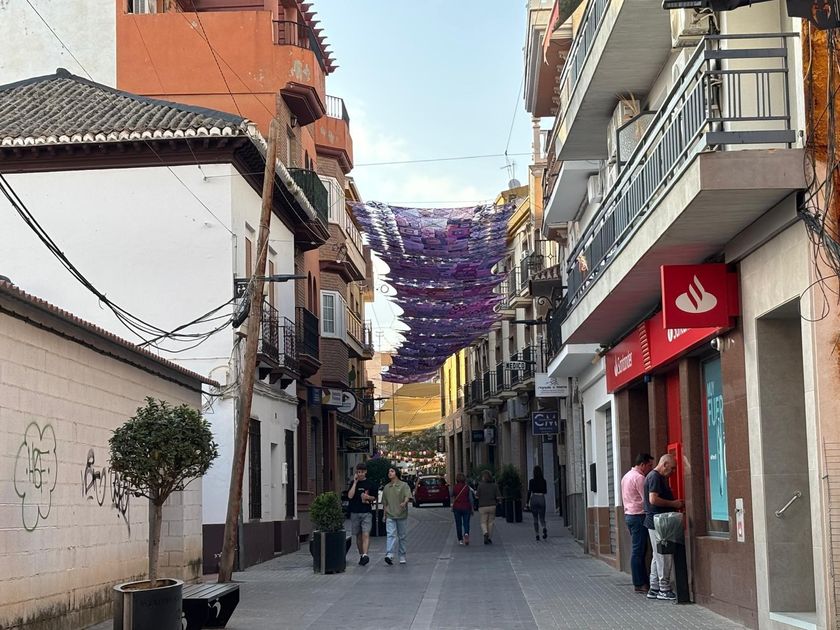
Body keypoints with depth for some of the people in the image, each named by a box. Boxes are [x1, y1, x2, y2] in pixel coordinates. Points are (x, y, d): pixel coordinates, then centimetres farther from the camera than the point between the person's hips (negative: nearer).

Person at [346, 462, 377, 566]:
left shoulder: (371, 484, 5)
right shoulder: (353, 483, 8)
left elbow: (374, 498, 13)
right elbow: (350, 496, -7)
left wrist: (368, 498, -9)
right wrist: (355, 482, -7)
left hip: (366, 513, -2)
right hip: (354, 513, 2)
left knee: (366, 535, -15)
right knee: (358, 536, 8)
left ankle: (365, 555, -26)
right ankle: (361, 555, 18)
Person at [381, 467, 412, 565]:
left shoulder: (404, 485, 1)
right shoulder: (386, 487, 12)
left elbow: (407, 496, -14)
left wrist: (404, 502, -34)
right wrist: (384, 514, 13)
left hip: (401, 515, -1)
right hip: (390, 516, 1)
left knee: (402, 536, 8)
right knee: (390, 535, -15)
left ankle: (402, 557, 17)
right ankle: (389, 555, -27)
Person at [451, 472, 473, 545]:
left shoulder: (454, 487, -5)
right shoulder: (467, 487, -6)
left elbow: (452, 496, 11)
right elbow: (471, 499, -4)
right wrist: (472, 509, 2)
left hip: (457, 507, 0)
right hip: (466, 507, 0)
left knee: (458, 524, 9)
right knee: (466, 523, 6)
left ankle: (460, 540, 9)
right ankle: (466, 534, -22)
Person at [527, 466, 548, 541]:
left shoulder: (531, 481, -6)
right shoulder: (544, 481, 1)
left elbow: (529, 492, -6)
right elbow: (545, 491, 11)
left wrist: (527, 502, -1)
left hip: (534, 499, -1)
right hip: (542, 498, 1)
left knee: (535, 519, 8)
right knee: (542, 518, 8)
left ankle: (537, 536, 3)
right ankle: (544, 528, -25)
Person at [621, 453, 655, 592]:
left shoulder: (626, 476, 17)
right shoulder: (639, 478, -13)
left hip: (628, 514, 10)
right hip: (638, 516, -10)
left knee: (638, 550, 11)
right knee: (638, 551, -7)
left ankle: (642, 581, 13)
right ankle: (639, 584, -6)